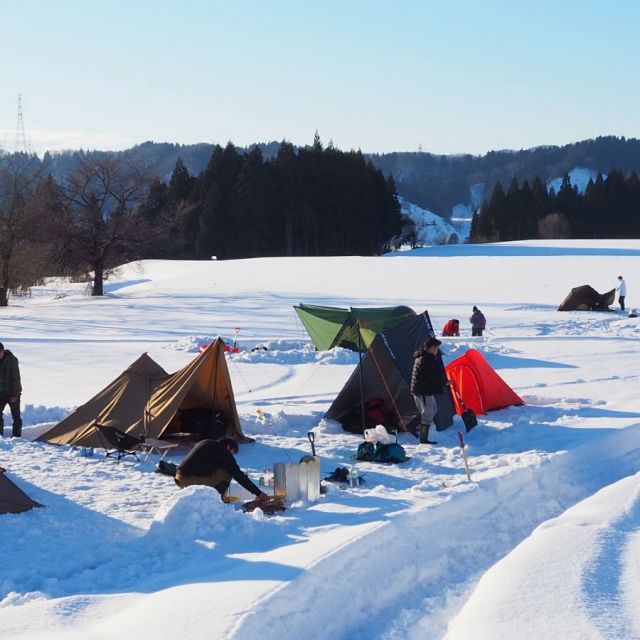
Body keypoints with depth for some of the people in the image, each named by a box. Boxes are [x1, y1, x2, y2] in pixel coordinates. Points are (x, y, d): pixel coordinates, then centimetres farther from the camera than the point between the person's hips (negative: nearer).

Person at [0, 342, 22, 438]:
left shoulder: (11, 360, -16)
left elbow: (16, 378, -17)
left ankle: (16, 435, 6)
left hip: (13, 392, -6)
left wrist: (15, 394, -19)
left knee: (16, 415, 0)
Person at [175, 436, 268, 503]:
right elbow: (238, 475, -1)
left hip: (180, 480, 8)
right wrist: (258, 493, 4)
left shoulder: (204, 443, 23)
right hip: (192, 481, -8)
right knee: (227, 473, 2)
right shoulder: (223, 452, -1)